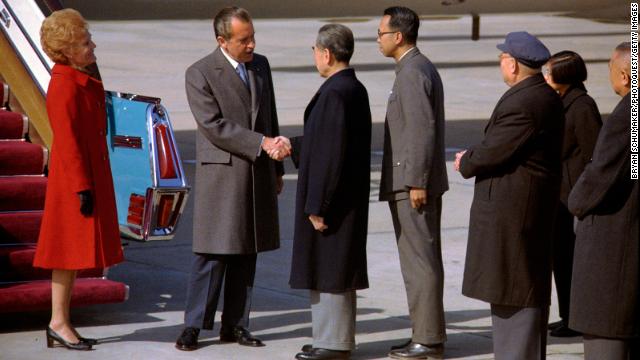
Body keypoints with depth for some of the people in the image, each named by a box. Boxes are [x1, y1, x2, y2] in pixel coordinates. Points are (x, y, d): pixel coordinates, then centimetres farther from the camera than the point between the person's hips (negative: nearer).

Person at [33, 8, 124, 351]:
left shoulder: (82, 82, 13)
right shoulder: (64, 86, -18)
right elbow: (67, 140, -21)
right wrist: (82, 187, -22)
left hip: (89, 174, 10)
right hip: (74, 179, -10)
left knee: (75, 251, 11)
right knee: (70, 248, -5)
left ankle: (61, 323, 16)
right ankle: (58, 323, 0)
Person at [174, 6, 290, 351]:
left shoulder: (261, 65, 11)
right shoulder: (200, 73, -9)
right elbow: (213, 126, -16)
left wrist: (276, 167, 18)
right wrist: (261, 142, -20)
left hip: (258, 174, 6)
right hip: (221, 176, -6)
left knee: (246, 253, 8)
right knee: (212, 254, -6)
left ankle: (235, 325, 14)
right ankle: (194, 326, 0)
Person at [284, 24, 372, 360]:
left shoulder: (334, 93, -21)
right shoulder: (355, 89, 9)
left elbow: (331, 153, -23)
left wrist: (317, 205, -21)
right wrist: (292, 146, 27)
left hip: (332, 198, -10)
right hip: (348, 199, 10)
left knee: (329, 269, -2)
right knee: (336, 269, 16)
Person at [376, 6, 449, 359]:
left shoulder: (412, 73, -15)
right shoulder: (422, 68, 16)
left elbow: (423, 129, -21)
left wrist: (416, 182, -21)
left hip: (412, 183, -10)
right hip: (416, 180, 10)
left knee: (419, 261, -7)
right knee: (424, 260, 12)